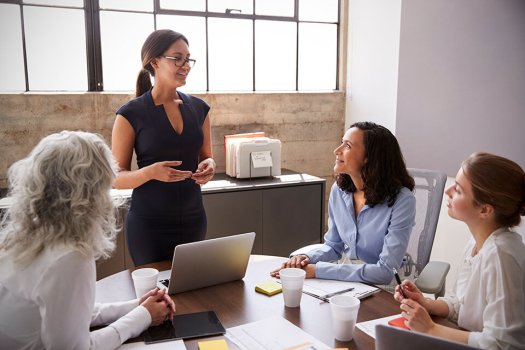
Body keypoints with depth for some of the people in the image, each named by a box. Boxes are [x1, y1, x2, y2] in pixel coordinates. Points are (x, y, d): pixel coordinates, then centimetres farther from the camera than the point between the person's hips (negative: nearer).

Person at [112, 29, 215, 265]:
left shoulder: (198, 108, 4)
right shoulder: (131, 114, -9)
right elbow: (117, 178, -7)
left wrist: (209, 166, -8)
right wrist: (150, 172, -26)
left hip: (193, 219, 4)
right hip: (149, 224, -4)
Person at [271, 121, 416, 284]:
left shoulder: (401, 200, -19)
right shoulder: (339, 189, -2)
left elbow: (385, 272, -22)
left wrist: (317, 270, -25)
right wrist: (307, 258, -12)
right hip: (347, 281, 4)